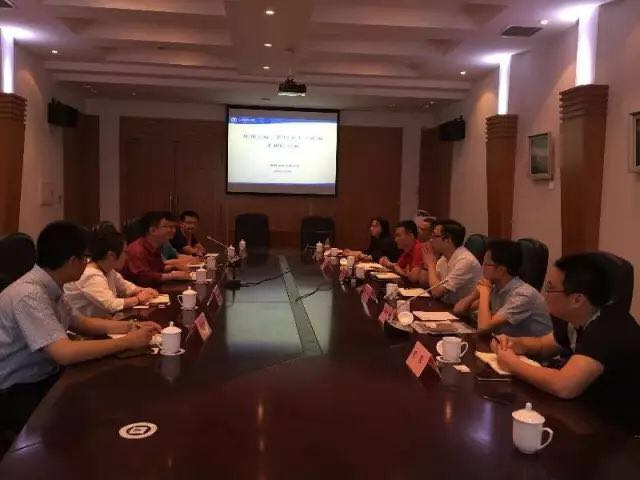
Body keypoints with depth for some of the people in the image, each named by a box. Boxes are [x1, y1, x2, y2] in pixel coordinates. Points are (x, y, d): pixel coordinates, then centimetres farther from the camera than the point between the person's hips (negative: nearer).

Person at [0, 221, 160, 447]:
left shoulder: (49, 286, 1)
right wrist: (128, 341, -25)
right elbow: (65, 353, -34)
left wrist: (130, 326, 3)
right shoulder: (29, 294, -27)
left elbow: (79, 322, 16)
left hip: (44, 377, 8)